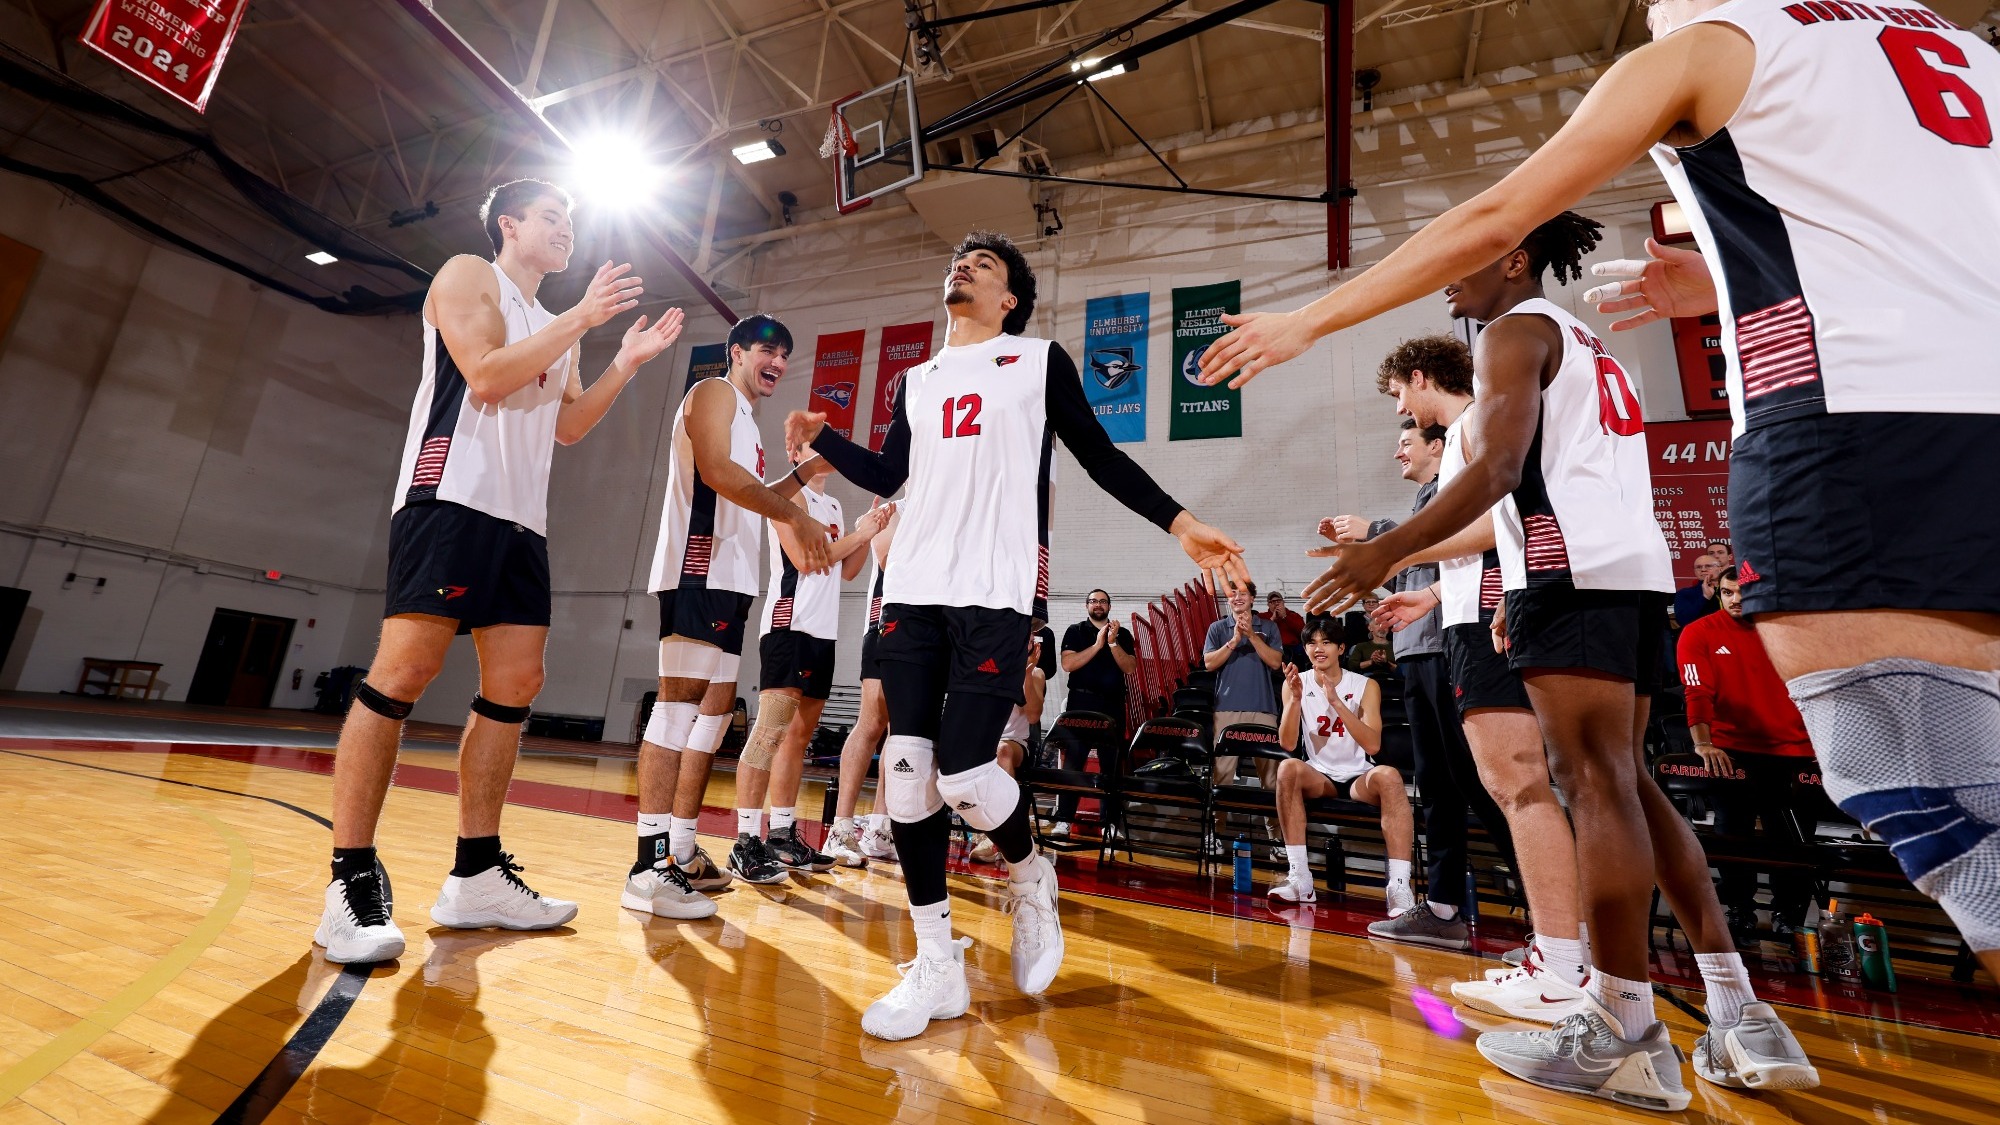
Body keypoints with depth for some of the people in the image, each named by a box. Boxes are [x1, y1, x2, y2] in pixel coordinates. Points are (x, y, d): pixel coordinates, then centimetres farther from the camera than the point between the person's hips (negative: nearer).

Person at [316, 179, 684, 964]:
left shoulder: (554, 326, 26)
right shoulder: (467, 276, 5)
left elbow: (567, 425, 21)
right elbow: (486, 375, -12)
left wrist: (626, 364, 14)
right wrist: (581, 318, -11)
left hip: (521, 516, 8)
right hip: (451, 496, -7)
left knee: (515, 687, 2)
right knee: (403, 672, -12)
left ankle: (476, 876, 9)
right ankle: (351, 882, -3)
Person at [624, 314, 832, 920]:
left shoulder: (747, 421, 28)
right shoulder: (714, 392, 0)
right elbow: (716, 472, -17)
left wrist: (803, 474, 23)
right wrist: (795, 514, -15)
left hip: (731, 576, 10)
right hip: (701, 568, -10)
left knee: (715, 710, 9)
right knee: (679, 702, -13)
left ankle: (682, 851, 17)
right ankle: (649, 866, -11)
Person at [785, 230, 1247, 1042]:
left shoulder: (1040, 361, 10)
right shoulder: (915, 380, 22)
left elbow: (1101, 458, 8)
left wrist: (1181, 525, 0)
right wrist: (821, 440, 15)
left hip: (997, 594, -5)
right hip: (912, 590, 5)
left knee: (964, 775, -12)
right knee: (906, 774, -2)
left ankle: (1030, 877, 23)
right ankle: (937, 966, 13)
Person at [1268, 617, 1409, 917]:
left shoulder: (1366, 686, -4)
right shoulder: (1296, 684, -1)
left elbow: (1373, 746, -17)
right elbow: (1287, 744, -10)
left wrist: (1336, 702, -26)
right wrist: (1296, 698, -23)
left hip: (1359, 777, -1)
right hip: (1319, 776, 1)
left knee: (1388, 775, -34)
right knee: (1288, 768, -32)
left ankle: (1399, 887, -36)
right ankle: (1299, 877, -28)